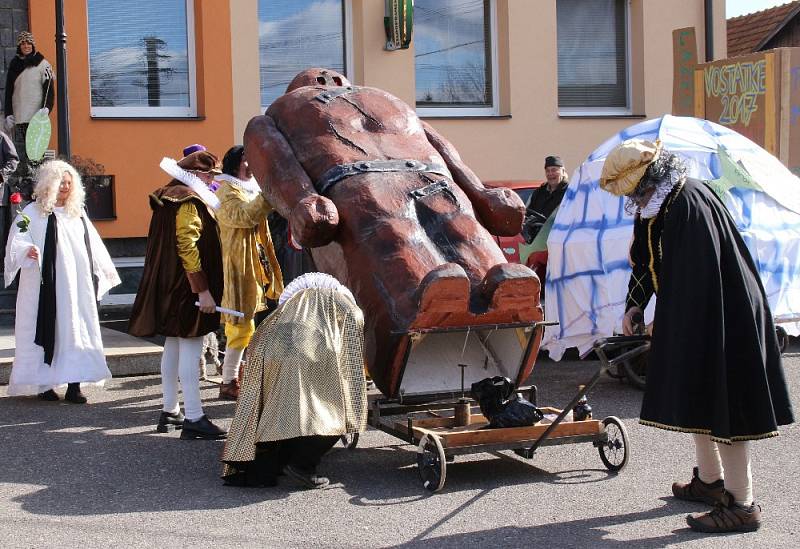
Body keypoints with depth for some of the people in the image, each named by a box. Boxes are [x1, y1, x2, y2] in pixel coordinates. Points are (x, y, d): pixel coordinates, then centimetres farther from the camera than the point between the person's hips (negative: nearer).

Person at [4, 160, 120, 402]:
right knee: (48, 330, -4)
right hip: (46, 287, -5)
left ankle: (74, 384, 1)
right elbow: (16, 244, -10)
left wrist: (105, 273, 21)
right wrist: (27, 251, -31)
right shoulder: (32, 213, -1)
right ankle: (44, 384, 5)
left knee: (77, 331, 0)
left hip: (77, 287, 5)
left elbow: (93, 246, 21)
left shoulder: (77, 214, 16)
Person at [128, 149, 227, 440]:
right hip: (187, 288, -10)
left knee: (173, 348, 14)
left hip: (169, 288, 10)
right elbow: (187, 247, -22)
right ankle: (193, 418, -10)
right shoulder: (189, 202, -16)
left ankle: (170, 412, 21)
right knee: (190, 350, -10)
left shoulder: (171, 198, 15)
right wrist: (202, 289, -22)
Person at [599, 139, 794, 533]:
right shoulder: (658, 206, 7)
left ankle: (742, 504, 0)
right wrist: (635, 304, 8)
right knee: (697, 397, 19)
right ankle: (710, 480, 34)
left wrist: (674, 328, -22)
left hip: (721, 320, -10)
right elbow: (649, 261, 19)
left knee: (721, 403, -6)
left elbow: (702, 276, -27)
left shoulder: (689, 203, -24)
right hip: (692, 319, 10)